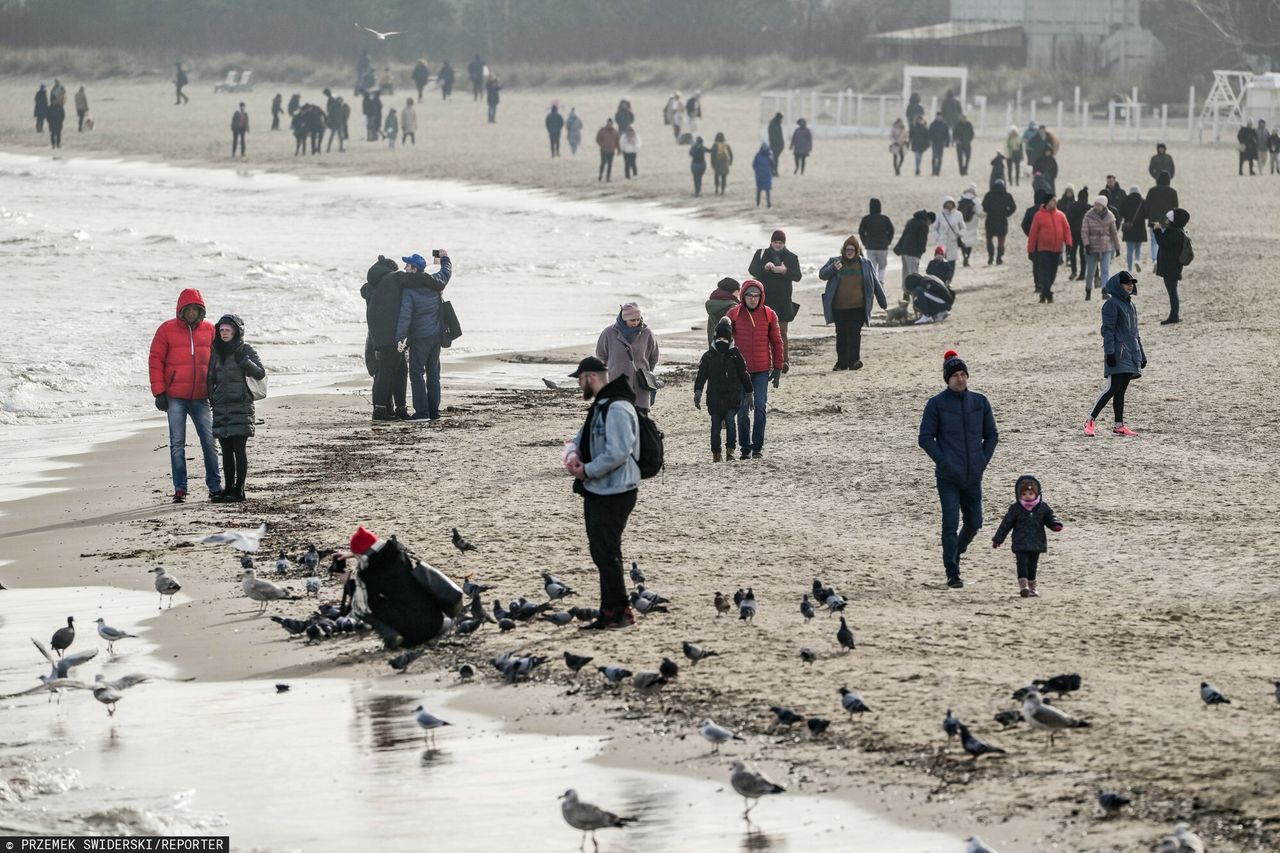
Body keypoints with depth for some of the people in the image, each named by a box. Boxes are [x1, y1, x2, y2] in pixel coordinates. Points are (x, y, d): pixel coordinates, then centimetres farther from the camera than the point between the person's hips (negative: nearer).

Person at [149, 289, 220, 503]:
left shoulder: (208, 330, 6)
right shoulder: (167, 330, -2)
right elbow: (155, 361, -2)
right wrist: (159, 392, -7)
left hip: (201, 398, 2)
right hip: (175, 398, -2)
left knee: (209, 442, 3)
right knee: (177, 445, 1)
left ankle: (215, 486, 11)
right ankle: (180, 489, 4)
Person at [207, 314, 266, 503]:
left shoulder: (245, 350, -2)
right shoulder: (216, 352, 13)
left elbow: (261, 373, -9)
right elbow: (211, 379, 20)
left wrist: (245, 362, -24)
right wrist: (211, 398, 9)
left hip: (241, 406, -6)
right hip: (221, 407, 6)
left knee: (239, 448, -8)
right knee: (226, 450, 7)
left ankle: (239, 490, -7)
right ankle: (228, 489, 12)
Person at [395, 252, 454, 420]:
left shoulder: (408, 290, -16)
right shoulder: (435, 282, 1)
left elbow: (405, 315, -24)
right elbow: (447, 272, 23)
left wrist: (400, 338, -28)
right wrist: (445, 258, 42)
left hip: (419, 337, -6)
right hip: (436, 335, 6)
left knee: (417, 373, -2)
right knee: (433, 373, 12)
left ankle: (422, 411, -9)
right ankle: (434, 411, 12)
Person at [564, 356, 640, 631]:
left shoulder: (617, 409, -18)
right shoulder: (599, 407, 16)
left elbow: (618, 453, -27)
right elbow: (581, 438, 24)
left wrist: (587, 470, -17)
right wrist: (573, 454, 0)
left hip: (614, 493, -11)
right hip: (596, 492, 11)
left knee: (607, 554, -9)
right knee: (601, 554, 13)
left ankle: (621, 612, -4)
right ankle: (609, 612, 18)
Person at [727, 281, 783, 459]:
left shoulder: (768, 314, 1)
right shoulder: (734, 314, -1)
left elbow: (776, 342, 7)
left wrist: (777, 368, 6)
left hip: (762, 370, 0)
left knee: (760, 406, -5)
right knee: (743, 409, 3)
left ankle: (757, 446, 3)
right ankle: (745, 447, 11)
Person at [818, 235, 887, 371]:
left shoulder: (866, 265, 6)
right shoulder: (834, 262, 7)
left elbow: (876, 284, 10)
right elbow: (822, 274, -1)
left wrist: (883, 302, 13)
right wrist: (833, 268, -21)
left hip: (857, 307, -2)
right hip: (839, 307, 2)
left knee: (854, 333, -9)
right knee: (841, 334, 6)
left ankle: (854, 360, -11)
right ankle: (842, 362, 13)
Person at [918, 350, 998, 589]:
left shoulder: (980, 402, 5)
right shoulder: (937, 404, -4)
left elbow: (991, 435, 13)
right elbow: (926, 438, -4)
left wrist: (983, 461, 2)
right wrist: (943, 462, -13)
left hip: (973, 477, 4)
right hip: (948, 477, -4)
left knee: (974, 523, 11)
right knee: (950, 522, -11)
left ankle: (955, 553, 39)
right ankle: (952, 573, -6)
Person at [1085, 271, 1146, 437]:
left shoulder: (1130, 304, 19)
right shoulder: (1112, 304, -7)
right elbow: (1107, 330, -13)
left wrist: (1141, 354, 24)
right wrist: (1110, 352, -20)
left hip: (1131, 354, 8)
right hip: (1118, 354, -8)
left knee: (1121, 390, 8)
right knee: (1113, 388, -13)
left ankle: (1119, 426, 9)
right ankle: (1090, 421, -9)